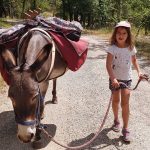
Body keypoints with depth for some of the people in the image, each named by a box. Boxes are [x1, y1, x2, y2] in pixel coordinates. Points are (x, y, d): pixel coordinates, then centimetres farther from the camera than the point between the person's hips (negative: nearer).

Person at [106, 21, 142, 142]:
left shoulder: (131, 48, -5)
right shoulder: (112, 48, -15)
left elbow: (134, 60, 13)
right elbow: (108, 65, -23)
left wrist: (139, 71, 0)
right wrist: (113, 78, -35)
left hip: (127, 79, 1)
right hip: (115, 79, -1)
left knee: (125, 103, -4)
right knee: (116, 101, 14)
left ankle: (125, 129, 4)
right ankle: (116, 120, 39)